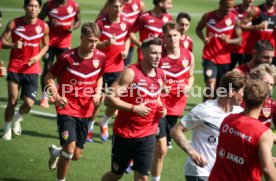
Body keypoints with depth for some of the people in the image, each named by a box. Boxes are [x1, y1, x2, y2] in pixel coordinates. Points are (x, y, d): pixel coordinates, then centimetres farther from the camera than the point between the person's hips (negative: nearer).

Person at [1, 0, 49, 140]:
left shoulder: (43, 26, -2)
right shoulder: (14, 24, -7)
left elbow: (46, 45, 11)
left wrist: (38, 56, -8)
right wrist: (13, 45, -24)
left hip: (32, 70, 1)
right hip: (15, 68, -1)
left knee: (29, 103, -7)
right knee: (12, 101, -2)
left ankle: (17, 118, 28)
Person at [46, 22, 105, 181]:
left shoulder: (101, 57, -4)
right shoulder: (67, 57, -16)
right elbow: (49, 77, -3)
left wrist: (98, 93, -1)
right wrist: (56, 97, -17)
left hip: (85, 111, 4)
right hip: (67, 108, -4)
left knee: (77, 155, 9)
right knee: (70, 149, -18)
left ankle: (56, 152, 44)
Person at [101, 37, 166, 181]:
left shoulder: (161, 75, 4)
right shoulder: (131, 73, -17)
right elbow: (110, 99, -20)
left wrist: (161, 108, 3)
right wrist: (134, 108, -25)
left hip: (148, 134, 4)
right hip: (125, 133, -4)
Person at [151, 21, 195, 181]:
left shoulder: (188, 56, 2)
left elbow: (190, 76, 17)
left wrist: (188, 87, -4)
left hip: (176, 106, 5)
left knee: (163, 146, 17)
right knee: (161, 149, -11)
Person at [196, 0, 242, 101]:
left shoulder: (234, 19, -4)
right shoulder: (208, 16, -5)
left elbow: (239, 39, -3)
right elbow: (198, 29, 13)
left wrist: (229, 40, -25)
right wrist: (204, 38, -10)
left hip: (225, 59, 2)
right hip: (209, 58, -2)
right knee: (210, 86, -17)